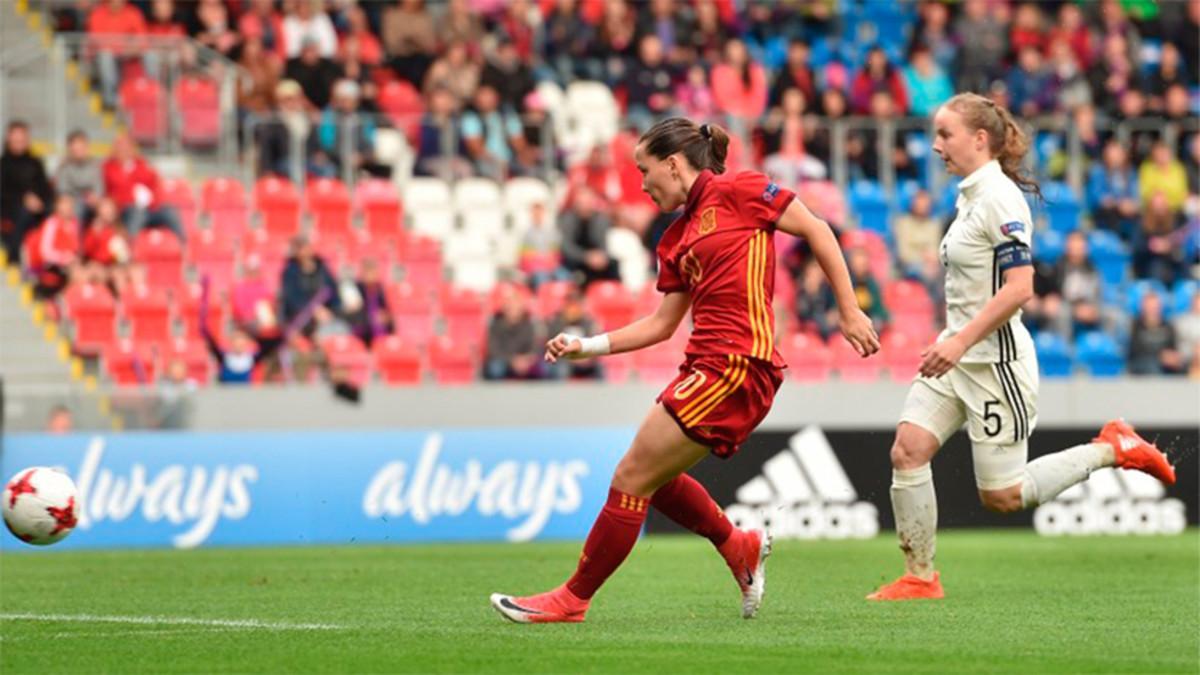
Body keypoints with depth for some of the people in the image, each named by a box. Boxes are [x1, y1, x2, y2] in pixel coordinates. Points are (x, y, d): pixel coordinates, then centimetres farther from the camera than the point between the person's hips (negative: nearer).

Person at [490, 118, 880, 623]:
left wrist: (849, 311, -3)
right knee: (652, 476, 18)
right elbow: (661, 324, 20)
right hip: (707, 364, 9)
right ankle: (739, 547, 34)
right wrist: (587, 346, 13)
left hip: (737, 364, -9)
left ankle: (573, 598, 3)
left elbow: (816, 231, -2)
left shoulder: (736, 191, -5)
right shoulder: (676, 240, 18)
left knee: (631, 479, -6)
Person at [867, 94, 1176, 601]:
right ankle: (920, 578, 0)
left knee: (1003, 497, -3)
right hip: (958, 355, 9)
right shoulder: (971, 195, 12)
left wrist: (961, 341, -27)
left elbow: (1019, 287, -25)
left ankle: (1112, 449, 12)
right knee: (907, 450, -6)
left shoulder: (999, 198, -17)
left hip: (995, 359, -9)